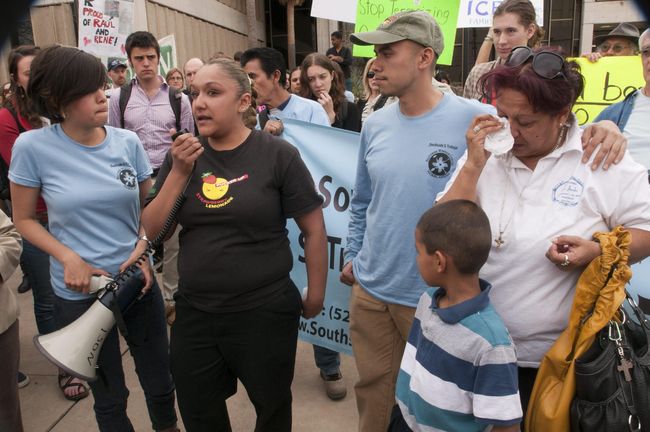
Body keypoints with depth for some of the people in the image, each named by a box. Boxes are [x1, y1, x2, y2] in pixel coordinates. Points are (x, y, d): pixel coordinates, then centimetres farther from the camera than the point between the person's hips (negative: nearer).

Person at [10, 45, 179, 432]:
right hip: (79, 292, -2)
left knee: (161, 383, 16)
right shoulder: (33, 146, -11)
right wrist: (69, 258, -15)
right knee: (110, 398, 15)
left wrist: (142, 249, -9)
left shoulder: (127, 142, -3)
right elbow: (25, 220, -1)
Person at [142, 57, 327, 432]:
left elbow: (314, 230, -8)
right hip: (194, 311, 5)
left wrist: (315, 296, -3)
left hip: (264, 312, -4)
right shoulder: (183, 155, 2)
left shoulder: (277, 155, -12)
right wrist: (179, 172, -12)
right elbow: (153, 229, -1)